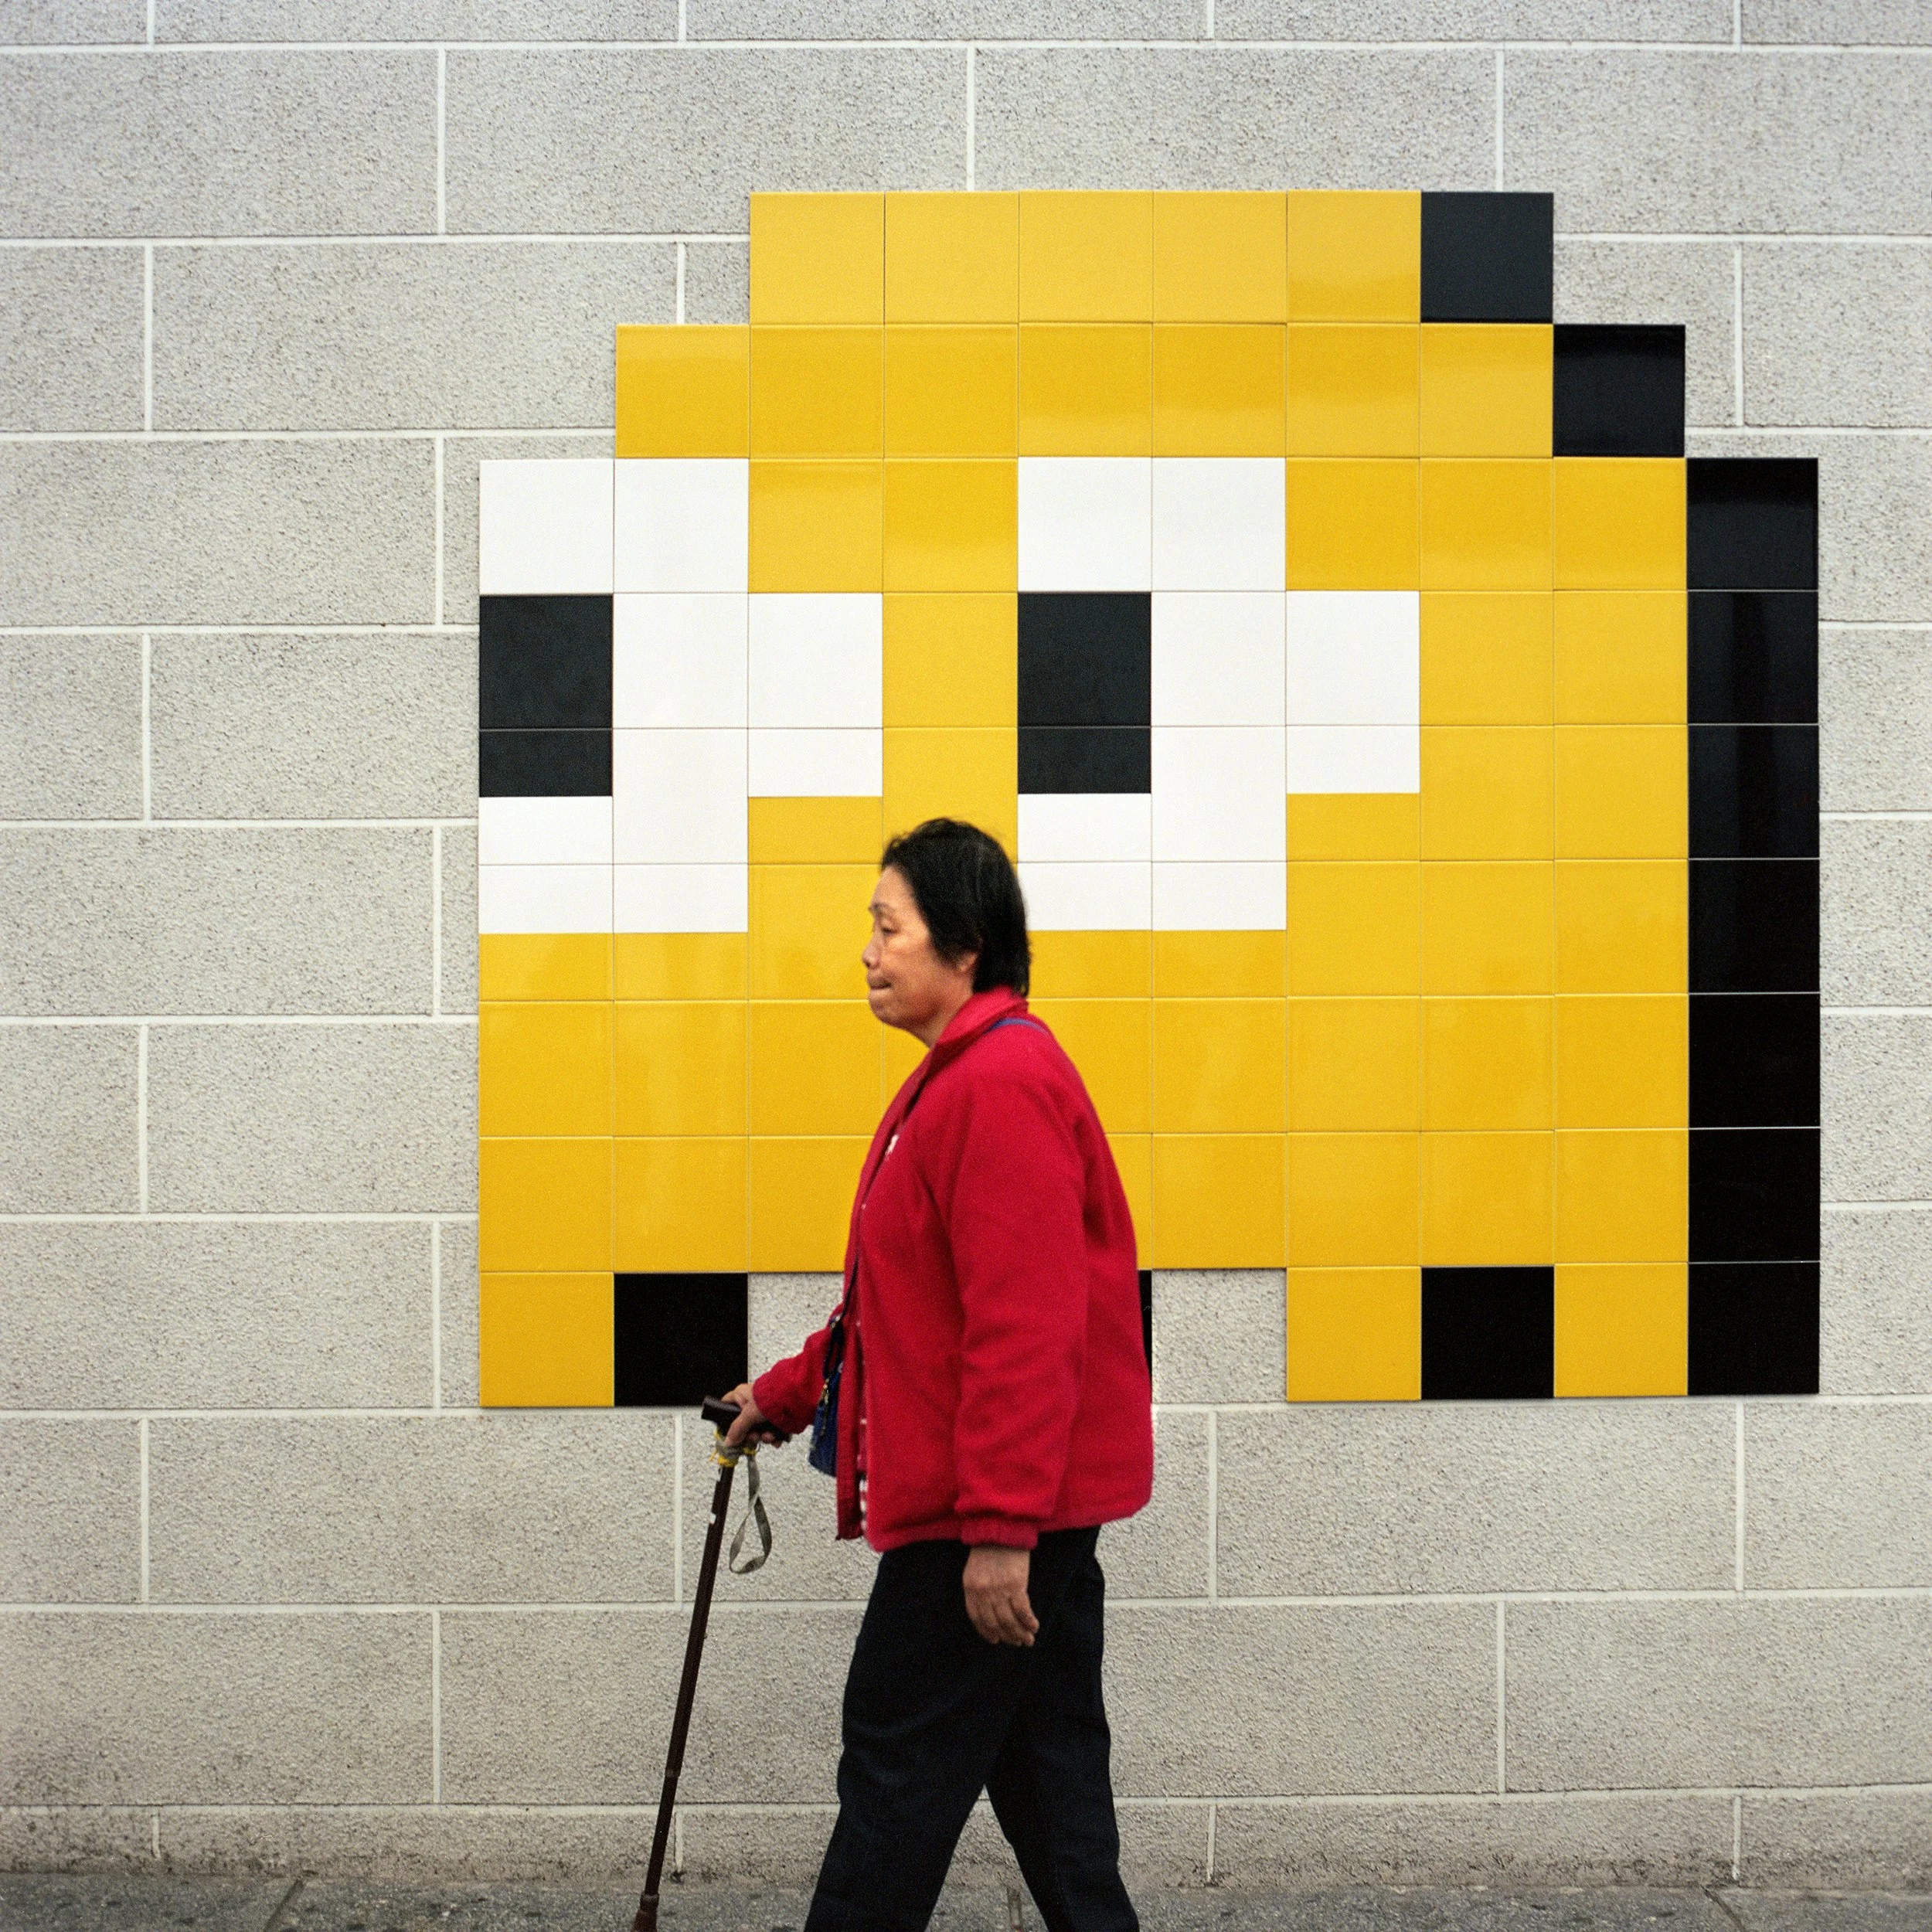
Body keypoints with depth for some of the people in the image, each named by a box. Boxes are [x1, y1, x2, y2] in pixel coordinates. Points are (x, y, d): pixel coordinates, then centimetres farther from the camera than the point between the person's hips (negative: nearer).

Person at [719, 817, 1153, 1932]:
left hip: (994, 1504, -11)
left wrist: (998, 1526, -25)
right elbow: (908, 1300, 25)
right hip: (1034, 1498, 11)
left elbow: (1027, 1325, -25)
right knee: (1044, 1757, 15)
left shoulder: (1003, 1083, -19)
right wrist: (787, 1394, 27)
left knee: (900, 1762, -1)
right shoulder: (964, 1078, 16)